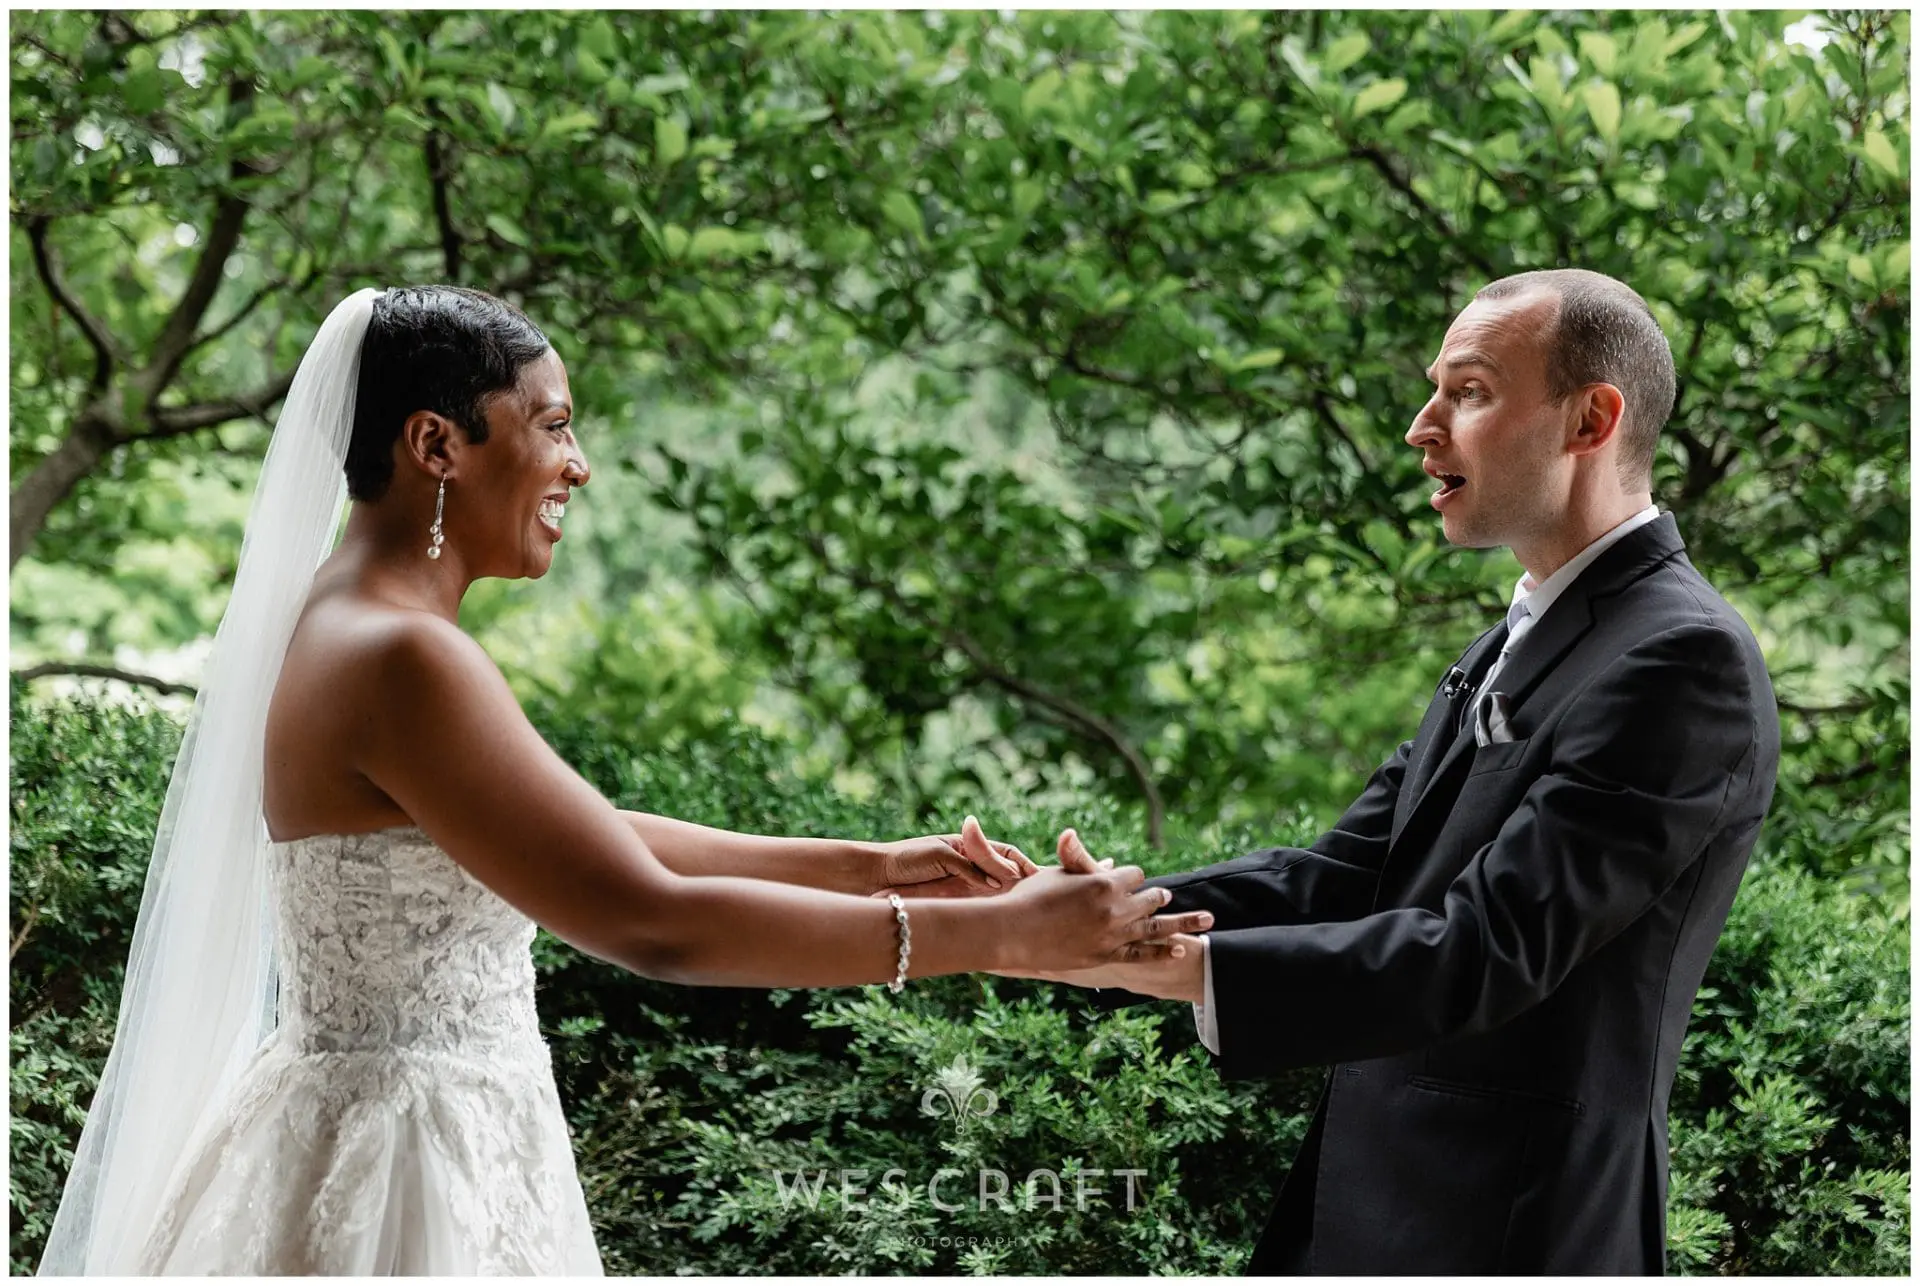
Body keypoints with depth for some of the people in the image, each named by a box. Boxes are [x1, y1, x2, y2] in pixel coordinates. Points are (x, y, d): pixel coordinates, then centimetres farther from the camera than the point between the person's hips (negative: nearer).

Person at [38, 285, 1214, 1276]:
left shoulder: (352, 629, 9)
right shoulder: (401, 660, -21)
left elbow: (594, 842, 13)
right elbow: (657, 925, -26)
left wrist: (874, 865, 8)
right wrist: (997, 934, -22)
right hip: (410, 1179, -9)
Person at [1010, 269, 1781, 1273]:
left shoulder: (1684, 660, -18)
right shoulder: (1520, 640, 13)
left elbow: (1486, 948, -25)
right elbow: (1344, 871, 6)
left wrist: (1184, 966, -30)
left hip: (1503, 1227, -8)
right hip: (1376, 1192, 8)